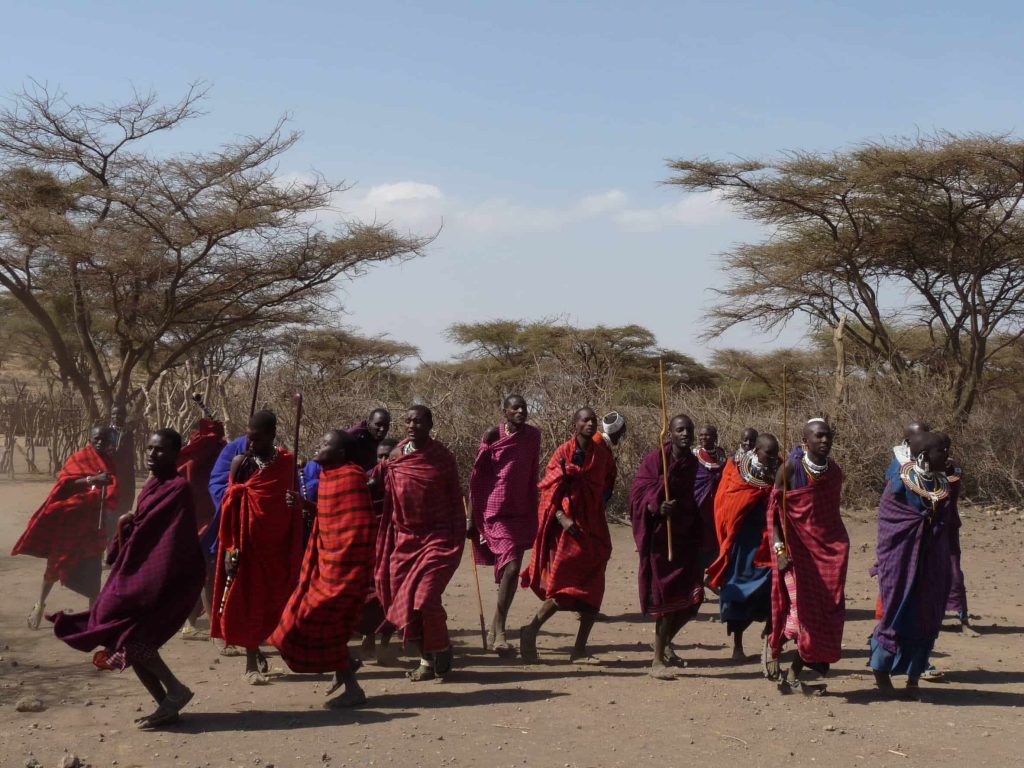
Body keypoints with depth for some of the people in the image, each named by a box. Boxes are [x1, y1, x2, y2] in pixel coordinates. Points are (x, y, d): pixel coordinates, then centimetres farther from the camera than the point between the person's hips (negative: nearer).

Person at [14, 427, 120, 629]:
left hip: (93, 523, 3)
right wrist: (91, 480, -31)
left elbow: (115, 496, 6)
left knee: (92, 570, 0)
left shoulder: (110, 465, 10)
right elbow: (65, 483, -18)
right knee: (55, 564, 4)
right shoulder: (78, 458, -2)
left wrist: (108, 489, -16)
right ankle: (40, 605, 21)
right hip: (68, 519, -3)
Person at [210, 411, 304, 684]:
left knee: (272, 602, 6)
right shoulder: (241, 463, -2)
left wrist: (294, 551, 3)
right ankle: (252, 663, 9)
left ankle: (255, 651, 26)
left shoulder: (287, 463, 2)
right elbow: (231, 507, -2)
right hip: (248, 543, -1)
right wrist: (230, 548, -8)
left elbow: (292, 506, 5)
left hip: (277, 545, 2)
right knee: (247, 602, 1)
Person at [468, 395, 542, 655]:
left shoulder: (533, 435, 7)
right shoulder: (492, 436, -5)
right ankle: (498, 629, -5)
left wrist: (533, 513, 15)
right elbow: (477, 477, -2)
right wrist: (472, 516, -5)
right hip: (495, 512, -4)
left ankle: (497, 629, 15)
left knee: (511, 569, 4)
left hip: (521, 512, 5)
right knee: (511, 565, -15)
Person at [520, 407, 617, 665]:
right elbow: (549, 490, -9)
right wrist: (562, 518, -21)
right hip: (569, 526, -5)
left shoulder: (603, 453, 9)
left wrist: (599, 505, 7)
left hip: (594, 527, 5)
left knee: (593, 589, 3)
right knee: (564, 587, -9)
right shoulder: (564, 453, -4)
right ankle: (531, 632, 7)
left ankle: (580, 651, 9)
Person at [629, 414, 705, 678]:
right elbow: (638, 496, -13)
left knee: (692, 598, 4)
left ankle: (665, 641, 32)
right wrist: (657, 507, -30)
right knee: (667, 597, -3)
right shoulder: (654, 460, -8)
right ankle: (658, 660, 9)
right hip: (660, 538, -5)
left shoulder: (694, 464, 8)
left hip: (686, 537, 5)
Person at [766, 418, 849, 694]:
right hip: (797, 547, -5)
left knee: (828, 612, 0)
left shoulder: (835, 472, 7)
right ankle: (773, 645, 21)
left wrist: (840, 548, 15)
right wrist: (779, 549, -17)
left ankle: (793, 675, 11)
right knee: (802, 607, -11)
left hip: (828, 549, 5)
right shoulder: (790, 468, -8)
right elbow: (773, 511, -8)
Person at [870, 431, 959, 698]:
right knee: (899, 617, 3)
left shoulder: (946, 487, 4)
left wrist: (952, 565, 8)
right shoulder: (899, 486, -10)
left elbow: (951, 528, 9)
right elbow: (887, 527, -7)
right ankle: (880, 671, 25)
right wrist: (884, 566, -6)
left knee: (928, 621, 7)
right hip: (904, 563, -5)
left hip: (934, 566, 5)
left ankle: (913, 678, 21)